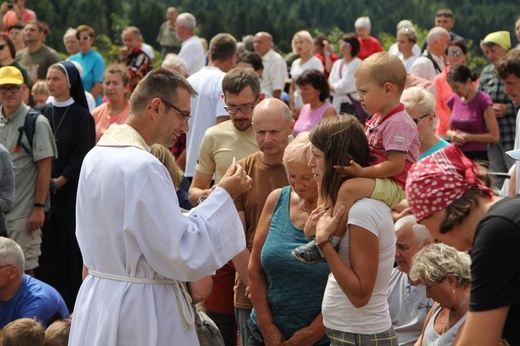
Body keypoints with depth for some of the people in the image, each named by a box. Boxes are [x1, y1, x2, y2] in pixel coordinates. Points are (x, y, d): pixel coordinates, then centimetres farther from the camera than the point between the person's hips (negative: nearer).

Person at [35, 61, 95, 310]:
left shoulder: (82, 116, -3)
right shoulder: (41, 113, 10)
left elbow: (83, 154, -8)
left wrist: (61, 180, -13)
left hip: (71, 189, -4)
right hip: (44, 187, 4)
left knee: (71, 242, -2)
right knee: (48, 242, 2)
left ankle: (74, 298, 5)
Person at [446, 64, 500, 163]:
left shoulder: (483, 100, -8)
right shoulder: (453, 100, 8)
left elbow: (494, 136, -7)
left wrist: (468, 137, -11)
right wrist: (453, 135, -2)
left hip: (477, 157, -4)